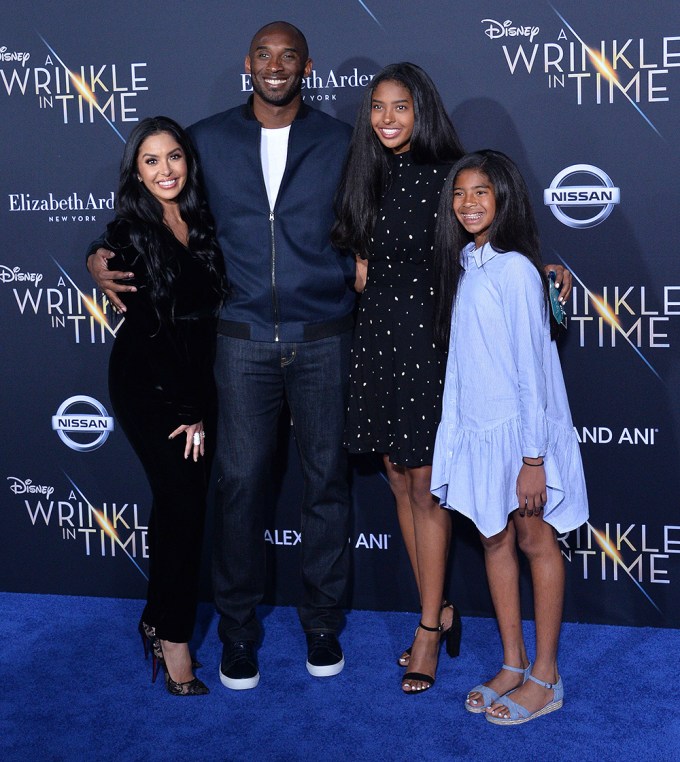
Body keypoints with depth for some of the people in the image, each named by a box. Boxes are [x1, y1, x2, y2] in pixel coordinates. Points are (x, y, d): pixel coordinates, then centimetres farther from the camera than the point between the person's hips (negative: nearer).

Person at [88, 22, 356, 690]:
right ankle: (237, 629, 17)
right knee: (240, 482, 2)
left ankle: (322, 621, 23)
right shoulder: (208, 141, 6)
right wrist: (101, 257, -1)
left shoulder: (339, 143, 5)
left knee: (326, 480, 7)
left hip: (323, 339, 0)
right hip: (244, 340, 0)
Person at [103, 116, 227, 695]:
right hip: (146, 386, -5)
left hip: (193, 381, 5)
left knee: (176, 501, 8)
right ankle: (174, 635, 6)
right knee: (185, 501, -8)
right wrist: (189, 408, -12)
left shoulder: (202, 223, 6)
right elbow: (151, 326, -12)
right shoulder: (129, 234, -9)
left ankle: (158, 619, 23)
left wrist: (199, 403, 1)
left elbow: (206, 315, 8)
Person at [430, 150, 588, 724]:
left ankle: (546, 678, 17)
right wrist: (458, 426, 10)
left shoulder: (515, 269, -17)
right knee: (494, 540, 13)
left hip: (518, 428, -7)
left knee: (535, 543, 5)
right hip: (474, 427, 7)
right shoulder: (463, 263, 6)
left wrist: (533, 459, -18)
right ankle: (513, 664, 26)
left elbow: (533, 366, -18)